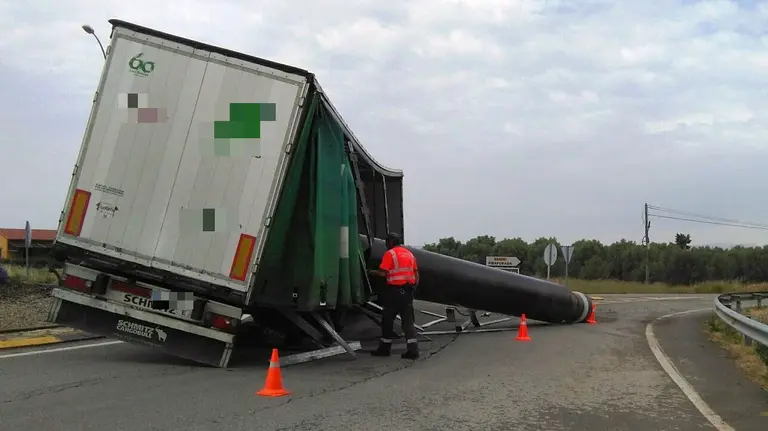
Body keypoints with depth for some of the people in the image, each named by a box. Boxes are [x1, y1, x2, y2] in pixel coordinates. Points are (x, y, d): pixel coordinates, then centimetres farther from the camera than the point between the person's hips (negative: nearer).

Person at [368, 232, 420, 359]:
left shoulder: (390, 254, -6)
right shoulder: (409, 254, 15)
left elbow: (383, 273, -13)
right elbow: (416, 274, 14)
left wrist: (372, 272, 4)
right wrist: (413, 288, 19)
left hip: (394, 290, -6)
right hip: (408, 291, 6)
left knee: (387, 319, 7)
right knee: (408, 320, 5)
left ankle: (385, 348, 14)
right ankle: (412, 349, -4)